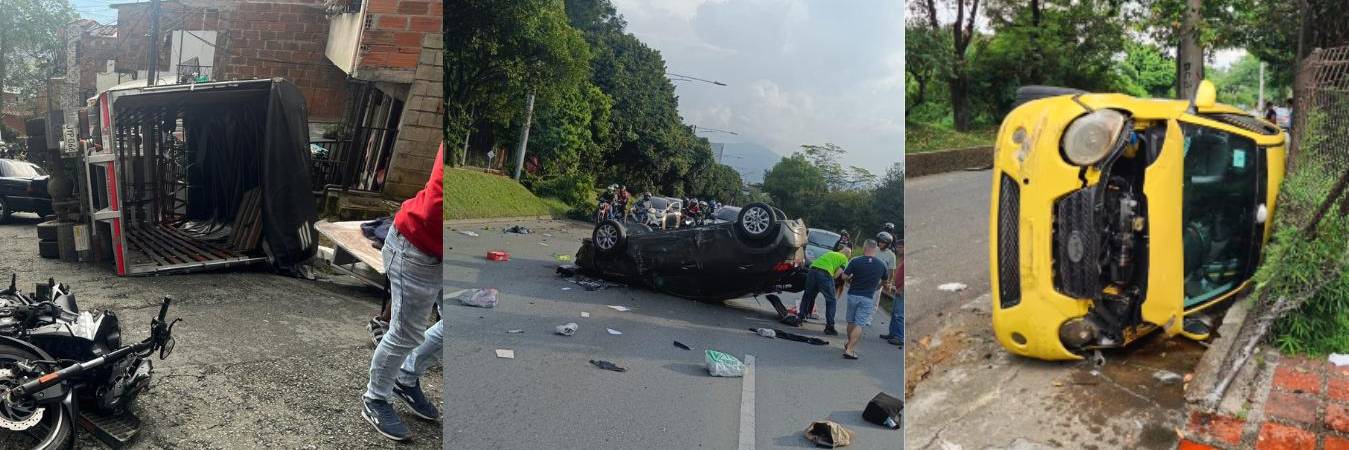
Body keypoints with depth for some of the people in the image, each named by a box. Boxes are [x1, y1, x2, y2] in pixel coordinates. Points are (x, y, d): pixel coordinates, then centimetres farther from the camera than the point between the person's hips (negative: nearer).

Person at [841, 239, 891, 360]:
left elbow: (844, 276, -9)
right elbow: (885, 280, 13)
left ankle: (849, 344, 32)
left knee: (851, 322, 18)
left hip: (853, 295, 1)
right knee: (859, 324, -2)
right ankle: (850, 349, -10)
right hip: (868, 298, -1)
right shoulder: (881, 264, -3)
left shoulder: (855, 261, -10)